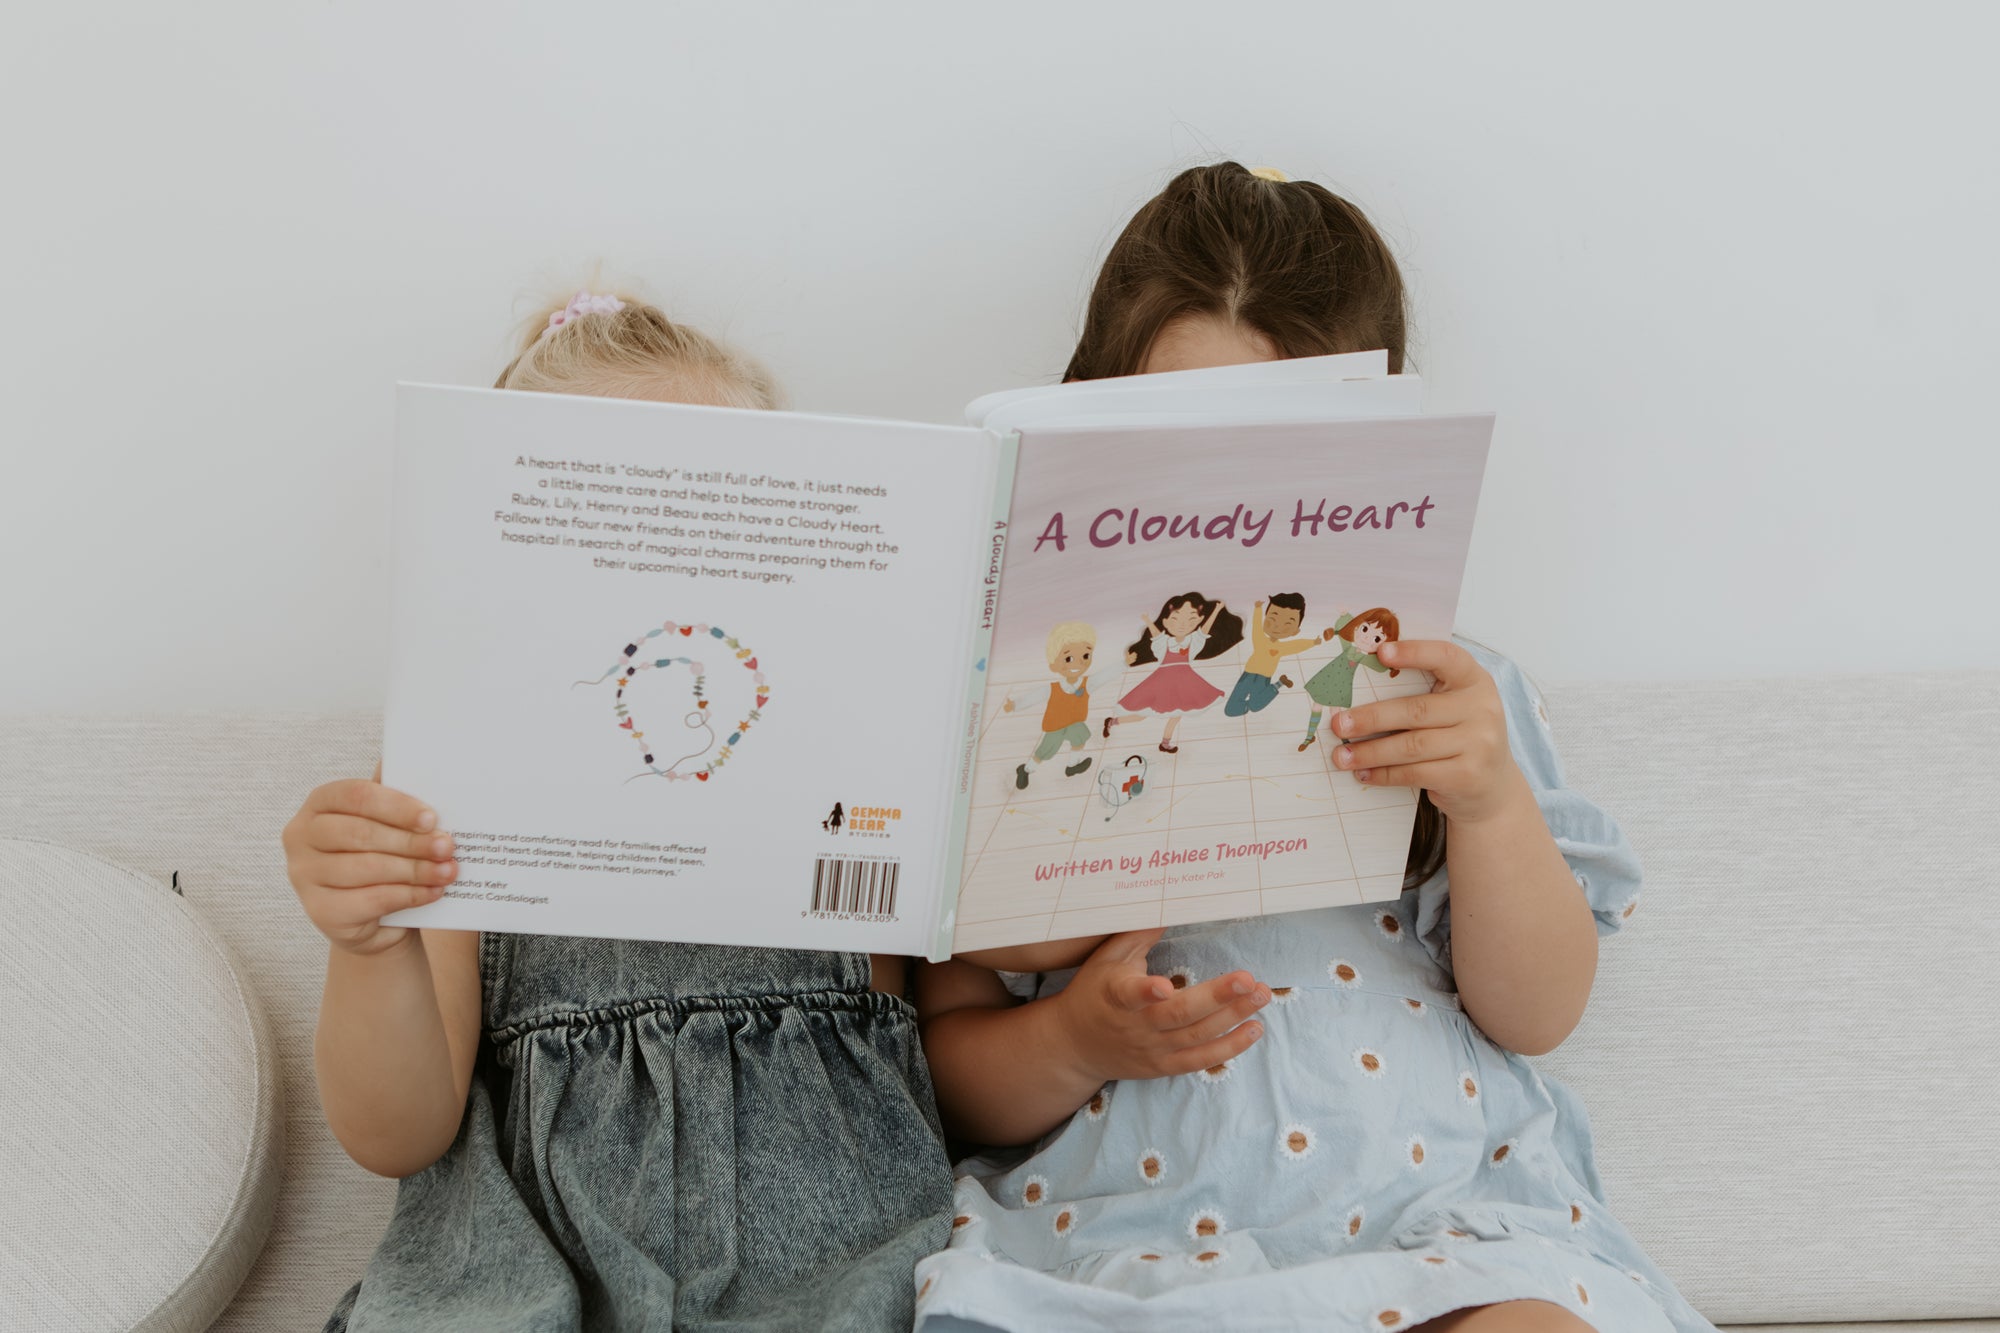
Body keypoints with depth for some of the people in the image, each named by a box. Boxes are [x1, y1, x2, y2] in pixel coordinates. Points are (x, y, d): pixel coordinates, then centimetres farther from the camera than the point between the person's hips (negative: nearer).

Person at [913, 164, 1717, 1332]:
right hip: (1125, 1226, -1)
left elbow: (1538, 1015, 6)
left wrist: (1491, 802, -11)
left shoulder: (1434, 689, 11)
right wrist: (1075, 1043, -14)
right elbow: (953, 1066, 7)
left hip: (1439, 1213, 2)